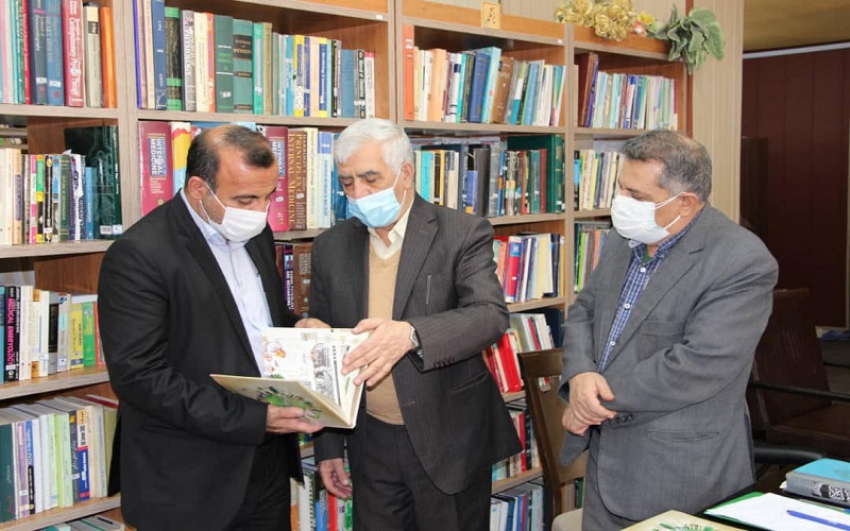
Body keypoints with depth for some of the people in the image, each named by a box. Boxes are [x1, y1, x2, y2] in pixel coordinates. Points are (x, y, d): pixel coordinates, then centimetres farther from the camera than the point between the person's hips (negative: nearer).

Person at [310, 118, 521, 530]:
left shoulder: (462, 234, -9)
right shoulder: (331, 248, 3)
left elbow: (491, 315, -22)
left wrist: (411, 334, -40)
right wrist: (327, 445, 9)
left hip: (450, 440, -3)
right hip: (371, 444, 3)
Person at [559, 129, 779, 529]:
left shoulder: (743, 262, -19)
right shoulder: (622, 240, 5)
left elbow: (700, 365, -25)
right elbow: (583, 312, 9)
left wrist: (600, 399, -18)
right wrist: (579, 375, -12)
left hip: (682, 471, -6)